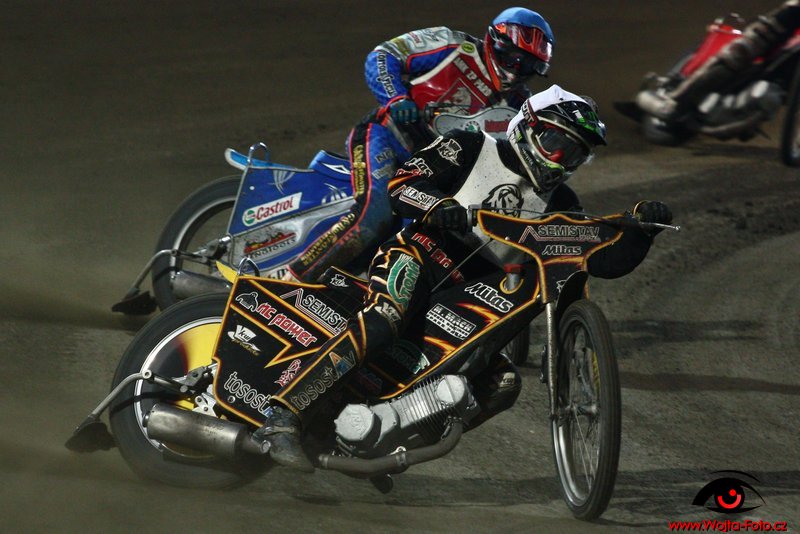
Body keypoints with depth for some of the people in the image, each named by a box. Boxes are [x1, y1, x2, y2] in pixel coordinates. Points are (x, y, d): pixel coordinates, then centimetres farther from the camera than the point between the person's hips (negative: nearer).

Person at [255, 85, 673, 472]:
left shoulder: (557, 204, 17)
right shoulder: (471, 148, 3)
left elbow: (607, 261, 10)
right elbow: (400, 186, -5)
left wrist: (640, 226, -7)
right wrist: (441, 208, -24)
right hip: (416, 254, -7)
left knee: (504, 383, -12)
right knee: (384, 319, -37)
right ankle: (282, 416, -41)